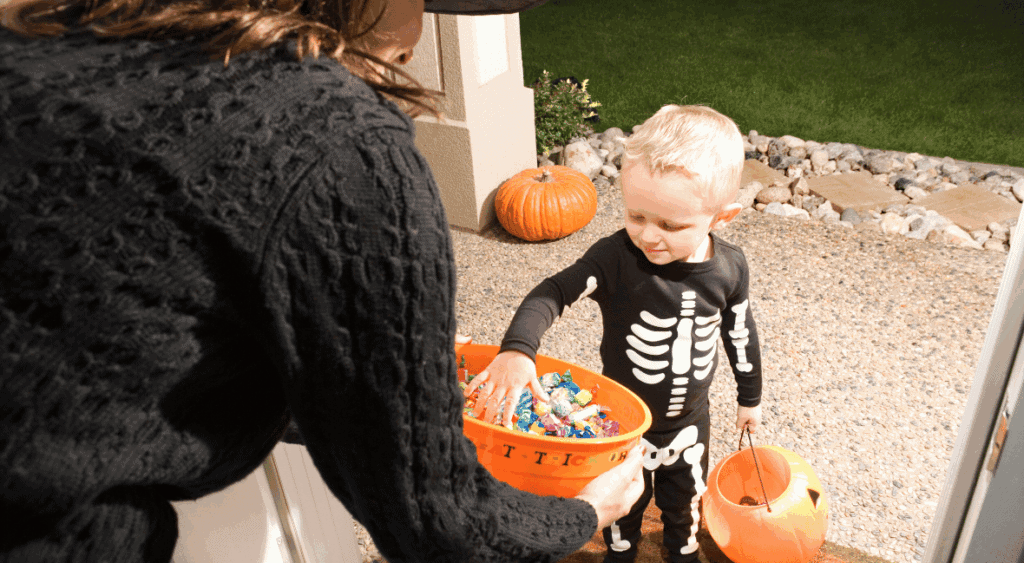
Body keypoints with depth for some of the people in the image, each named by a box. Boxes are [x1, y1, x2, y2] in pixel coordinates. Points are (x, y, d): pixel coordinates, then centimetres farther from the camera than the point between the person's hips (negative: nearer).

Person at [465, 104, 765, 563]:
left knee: (685, 499, 29)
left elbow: (740, 332, -2)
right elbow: (553, 293, -32)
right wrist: (516, 350, -51)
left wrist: (750, 396, 11)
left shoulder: (729, 268, -18)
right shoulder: (616, 257, -30)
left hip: (689, 421, 2)